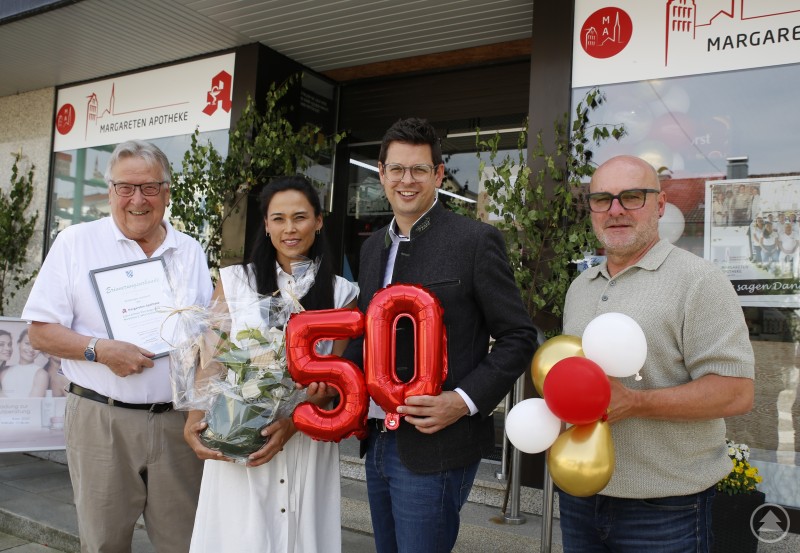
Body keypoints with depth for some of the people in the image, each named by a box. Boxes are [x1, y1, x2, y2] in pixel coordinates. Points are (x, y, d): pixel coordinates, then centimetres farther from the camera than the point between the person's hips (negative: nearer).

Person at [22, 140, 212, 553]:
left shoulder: (191, 252, 11)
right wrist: (101, 350, -17)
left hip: (178, 420, 3)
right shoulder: (75, 243, 2)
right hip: (100, 419, -2)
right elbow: (42, 332, -1)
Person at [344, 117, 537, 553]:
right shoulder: (373, 246, 11)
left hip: (435, 449, -7)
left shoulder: (476, 240, -10)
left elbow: (518, 337, -9)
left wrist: (464, 401, -20)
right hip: (378, 441, 7)